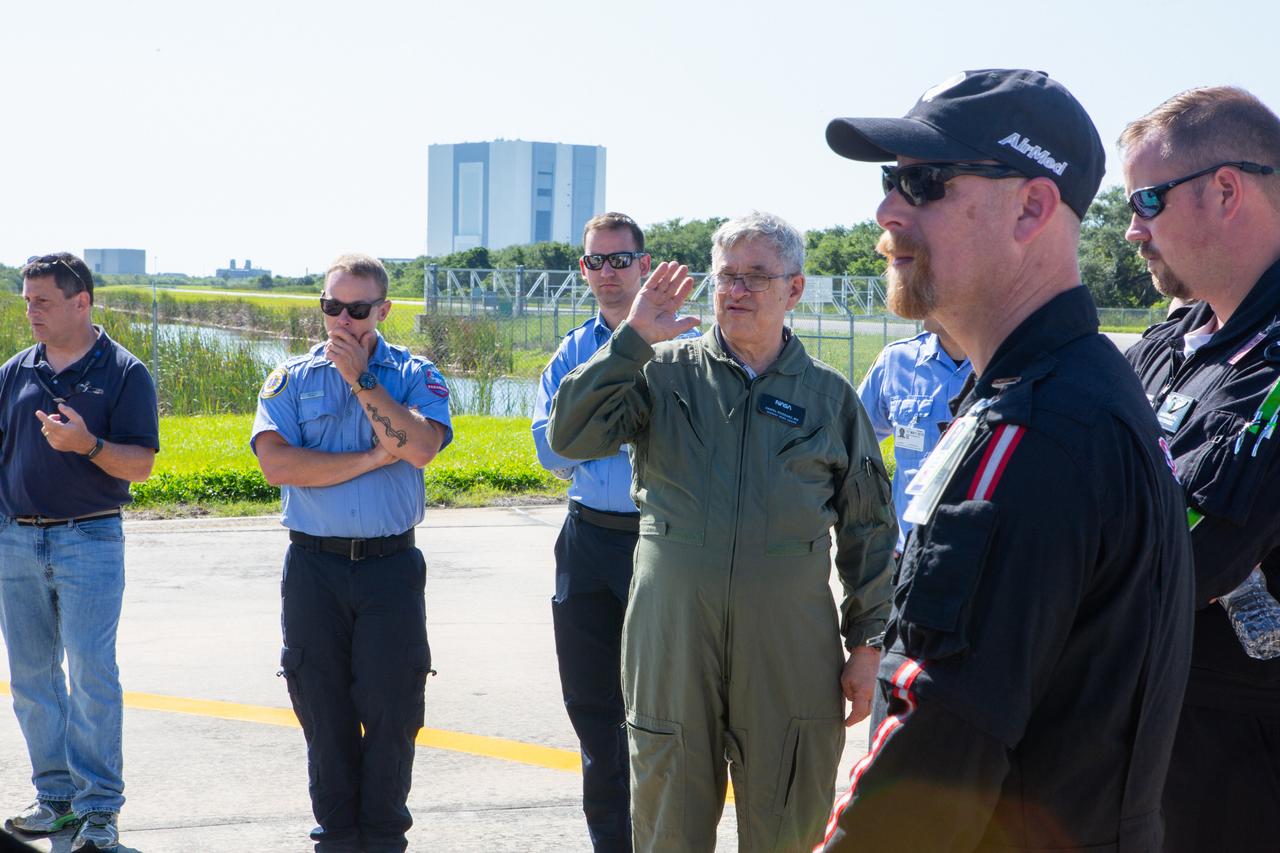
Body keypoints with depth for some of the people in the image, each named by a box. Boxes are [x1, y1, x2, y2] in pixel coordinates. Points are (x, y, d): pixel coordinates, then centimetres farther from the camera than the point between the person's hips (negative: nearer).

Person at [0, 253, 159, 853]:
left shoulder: (124, 373, -2)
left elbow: (140, 466, -7)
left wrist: (88, 445, -24)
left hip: (89, 540, -5)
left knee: (92, 677, -7)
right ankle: (56, 796, 19)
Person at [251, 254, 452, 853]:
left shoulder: (414, 376, 5)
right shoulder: (291, 379, 7)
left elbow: (421, 446, -15)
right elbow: (276, 463, -9)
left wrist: (360, 377, -13)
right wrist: (372, 457, -10)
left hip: (390, 563, -1)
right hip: (313, 567, 1)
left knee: (391, 708, 1)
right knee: (324, 710, 7)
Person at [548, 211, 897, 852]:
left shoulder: (831, 398, 7)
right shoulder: (664, 372, 5)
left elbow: (868, 530, 9)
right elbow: (571, 437, -8)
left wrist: (866, 644, 5)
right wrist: (633, 339, -11)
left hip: (791, 644, 0)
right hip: (673, 632, 0)